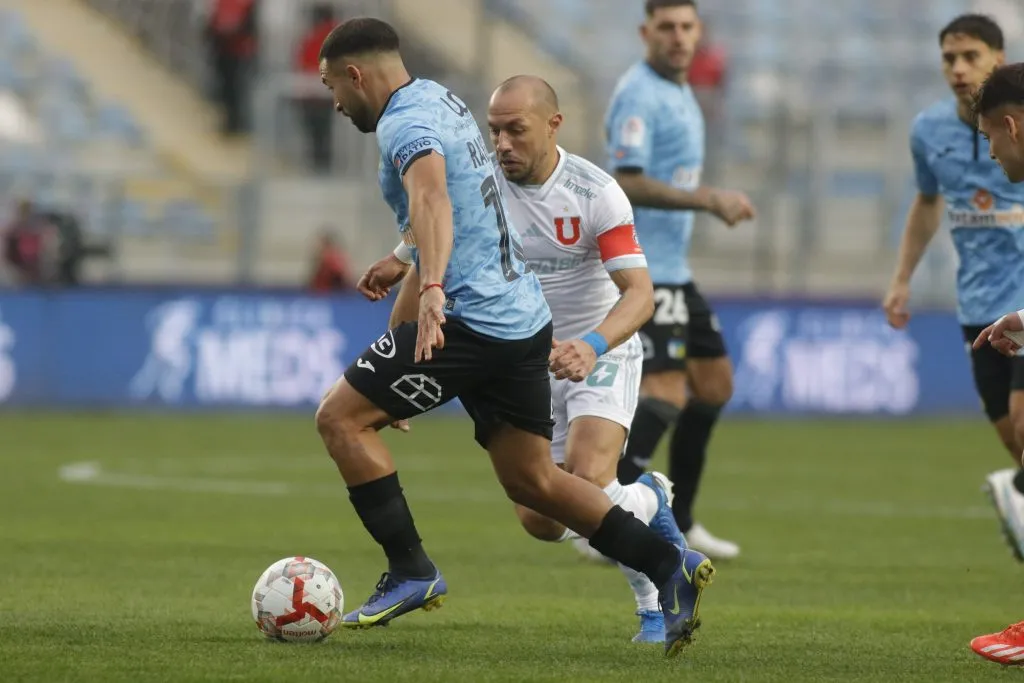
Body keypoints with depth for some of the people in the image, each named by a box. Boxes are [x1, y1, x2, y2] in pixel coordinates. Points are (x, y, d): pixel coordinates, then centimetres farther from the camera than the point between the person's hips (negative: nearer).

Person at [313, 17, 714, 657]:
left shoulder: (404, 124, -13)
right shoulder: (439, 96, 18)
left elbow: (431, 196, -35)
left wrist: (431, 287, -51)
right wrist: (405, 260, 49)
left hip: (470, 316, -10)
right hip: (526, 316, 10)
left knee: (341, 417, -3)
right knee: (531, 480, 13)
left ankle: (412, 571, -5)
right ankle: (670, 565, 6)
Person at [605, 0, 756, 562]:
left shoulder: (679, 93, 17)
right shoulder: (640, 94, -14)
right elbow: (627, 183, -24)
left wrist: (717, 203, 14)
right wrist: (710, 200, -24)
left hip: (672, 270, 10)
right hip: (642, 269, -10)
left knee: (714, 383, 16)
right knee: (666, 390, -19)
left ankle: (678, 522, 23)